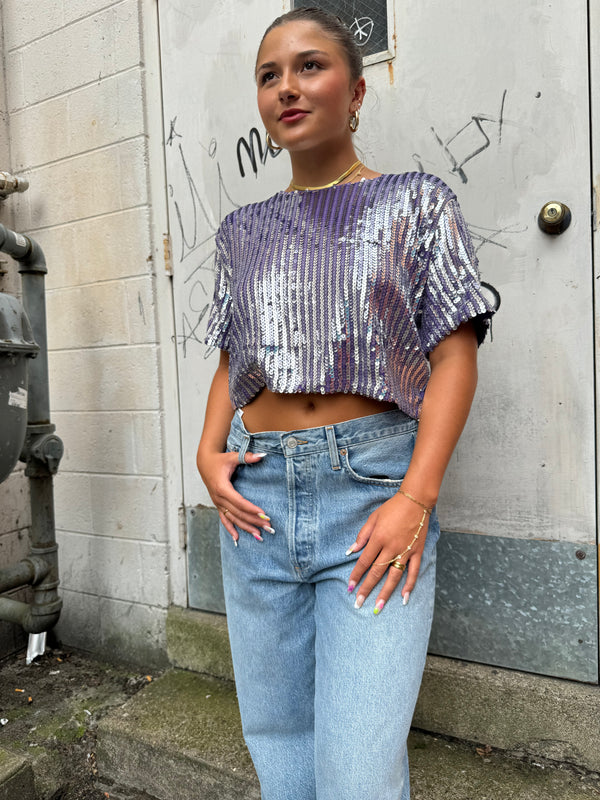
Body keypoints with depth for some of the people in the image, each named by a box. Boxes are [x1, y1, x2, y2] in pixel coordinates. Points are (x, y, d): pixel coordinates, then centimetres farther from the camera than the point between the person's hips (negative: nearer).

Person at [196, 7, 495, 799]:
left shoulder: (416, 201, 4)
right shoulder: (244, 230, 15)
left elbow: (453, 356, -3)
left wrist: (416, 499, -13)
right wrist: (209, 451, 0)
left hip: (373, 487, -4)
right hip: (256, 496, 5)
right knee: (274, 732, 17)